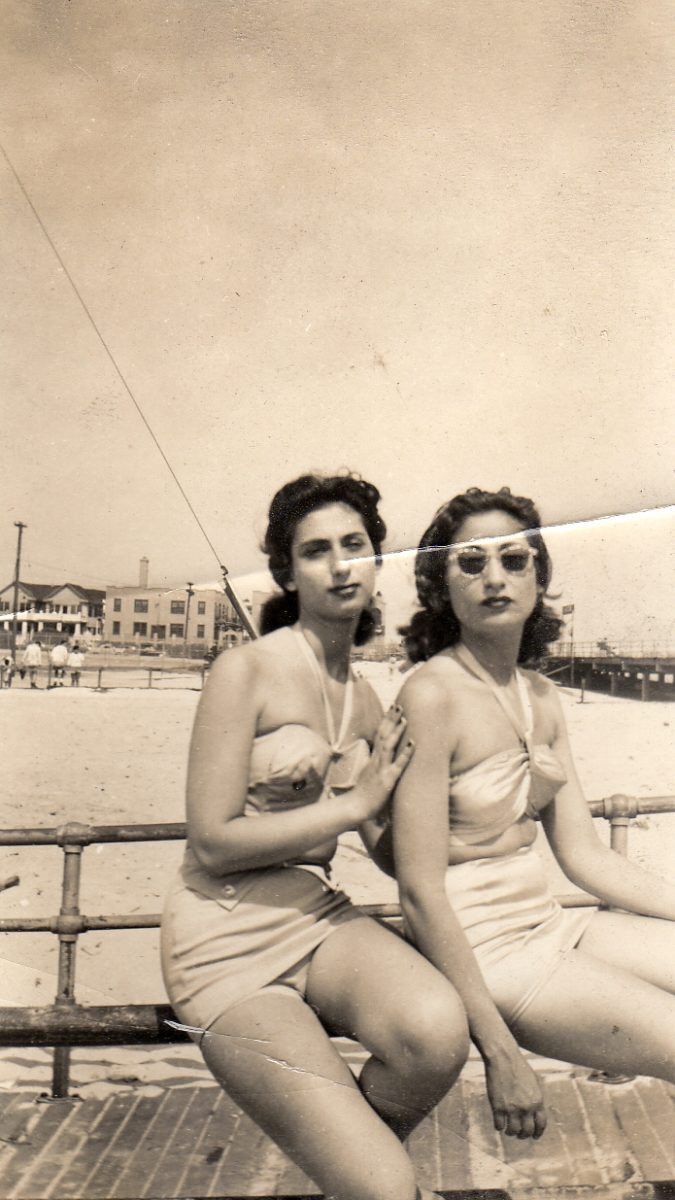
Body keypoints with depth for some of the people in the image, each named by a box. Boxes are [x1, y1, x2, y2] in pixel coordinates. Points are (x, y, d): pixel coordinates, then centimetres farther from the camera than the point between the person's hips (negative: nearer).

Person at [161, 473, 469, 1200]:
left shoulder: (366, 703, 8)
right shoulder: (246, 671, -12)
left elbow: (390, 850, 14)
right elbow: (213, 843, -16)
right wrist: (353, 804, -14)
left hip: (317, 916, 6)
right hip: (229, 943, -6)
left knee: (438, 1029, -27)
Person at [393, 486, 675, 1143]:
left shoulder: (542, 698, 6)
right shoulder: (432, 693, -18)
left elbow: (583, 854, 8)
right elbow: (420, 891, -20)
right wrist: (500, 1052, -21)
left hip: (548, 924, 8)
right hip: (481, 953, -7)